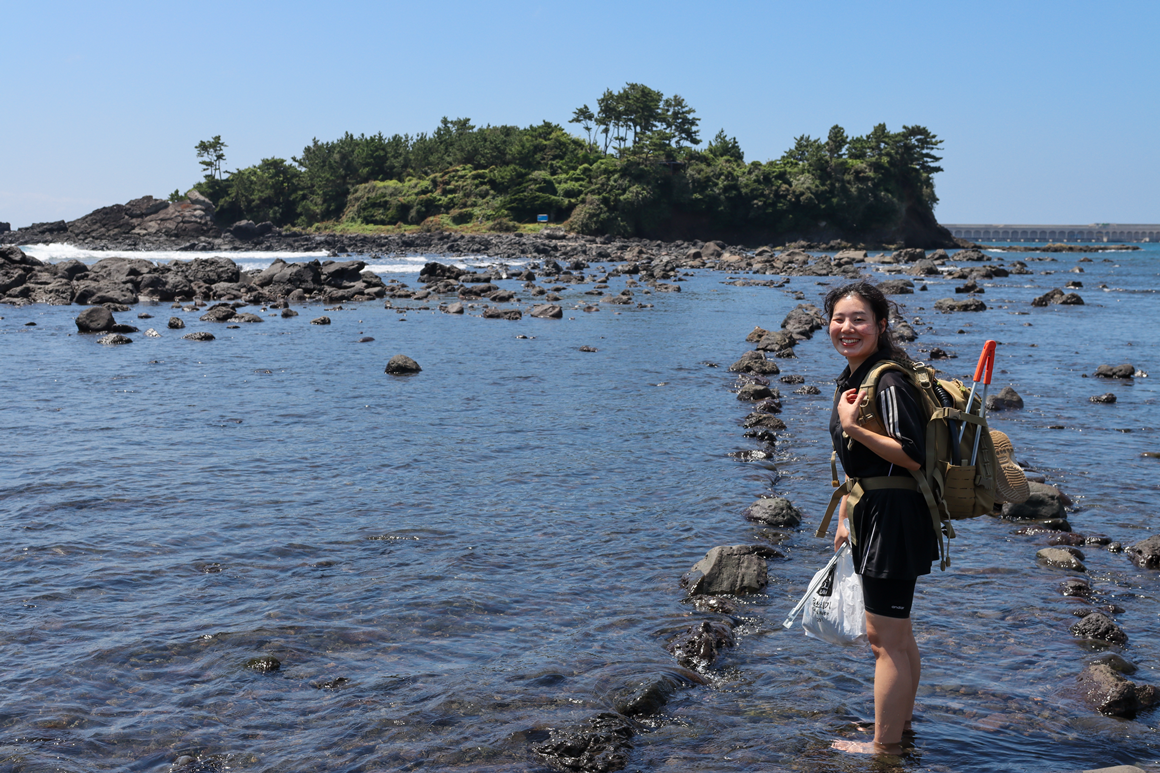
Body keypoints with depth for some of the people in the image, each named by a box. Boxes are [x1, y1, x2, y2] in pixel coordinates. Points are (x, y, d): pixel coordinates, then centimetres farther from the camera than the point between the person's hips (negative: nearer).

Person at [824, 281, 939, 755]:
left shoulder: (889, 383, -18)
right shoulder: (850, 379, 12)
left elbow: (912, 456, -25)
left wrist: (853, 428, -27)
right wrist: (845, 519, 20)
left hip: (894, 517, -10)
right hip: (872, 517, 10)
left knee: (885, 639, 0)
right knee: (893, 633, 22)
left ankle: (885, 747, 12)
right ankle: (900, 722, 38)